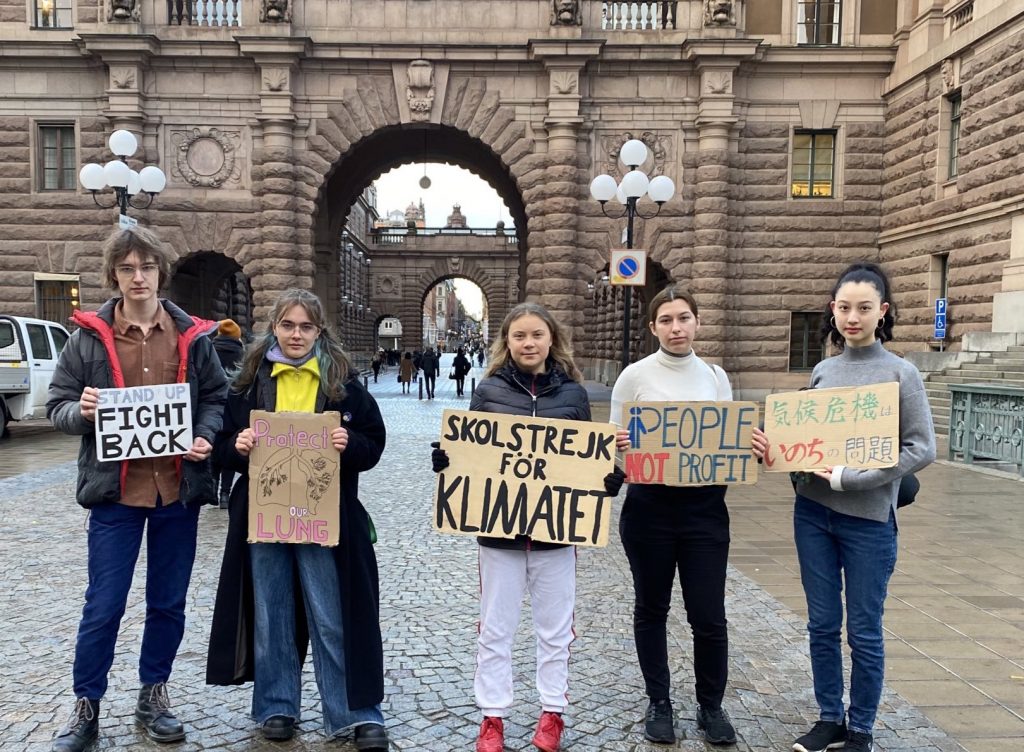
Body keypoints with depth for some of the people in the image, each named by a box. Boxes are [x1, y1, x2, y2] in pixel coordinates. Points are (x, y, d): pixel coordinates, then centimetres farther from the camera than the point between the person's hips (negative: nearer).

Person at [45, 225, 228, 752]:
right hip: (115, 491, -1)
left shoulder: (193, 336, 2)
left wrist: (205, 437, -12)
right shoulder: (88, 335, -1)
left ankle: (153, 695, 31)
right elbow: (57, 405, 2)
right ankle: (86, 707, 25)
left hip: (178, 490, 2)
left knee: (168, 604, 13)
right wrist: (81, 411, -20)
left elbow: (215, 398, 7)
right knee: (103, 607, 5)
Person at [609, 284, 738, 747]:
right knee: (652, 609, 12)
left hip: (705, 506, 2)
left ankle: (711, 705, 27)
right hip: (649, 506, -1)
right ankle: (659, 702, 31)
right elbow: (612, 446, -1)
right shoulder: (634, 376, -3)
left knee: (708, 615, 4)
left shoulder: (716, 377, 6)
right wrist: (619, 446, -23)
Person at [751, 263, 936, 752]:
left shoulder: (901, 374, -5)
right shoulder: (822, 371, 7)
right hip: (812, 513, 4)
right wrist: (772, 449, -10)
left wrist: (851, 477, -17)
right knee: (822, 625, 13)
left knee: (863, 633, 8)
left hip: (869, 520, -4)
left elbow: (922, 449, -10)